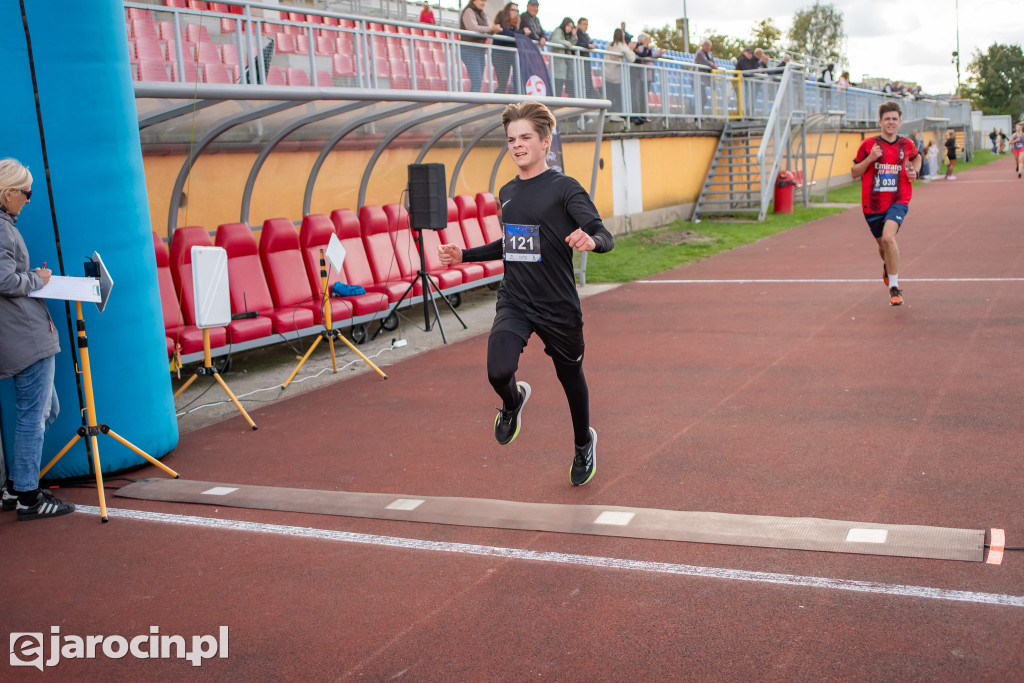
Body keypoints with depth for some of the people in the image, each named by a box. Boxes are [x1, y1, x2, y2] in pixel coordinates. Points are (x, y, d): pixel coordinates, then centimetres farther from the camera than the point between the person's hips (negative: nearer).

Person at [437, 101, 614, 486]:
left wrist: (590, 241, -43)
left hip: (558, 307, -3)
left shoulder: (563, 187, -10)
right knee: (498, 372, -22)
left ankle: (584, 443, 46)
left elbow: (605, 237, -20)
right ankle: (513, 401, 17)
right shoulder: (507, 193, 9)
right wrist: (464, 255, 21)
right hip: (514, 302, 4)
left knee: (571, 379, 16)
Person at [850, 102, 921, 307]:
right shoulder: (868, 144, -3)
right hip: (873, 204, 1)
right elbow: (854, 172, 0)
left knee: (888, 237, -26)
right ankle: (887, 266, 55)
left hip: (898, 201, -1)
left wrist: (915, 171, 5)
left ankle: (894, 286, -17)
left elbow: (916, 158, 26)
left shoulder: (907, 145, 3)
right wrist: (870, 159, -17)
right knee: (882, 244, 16)